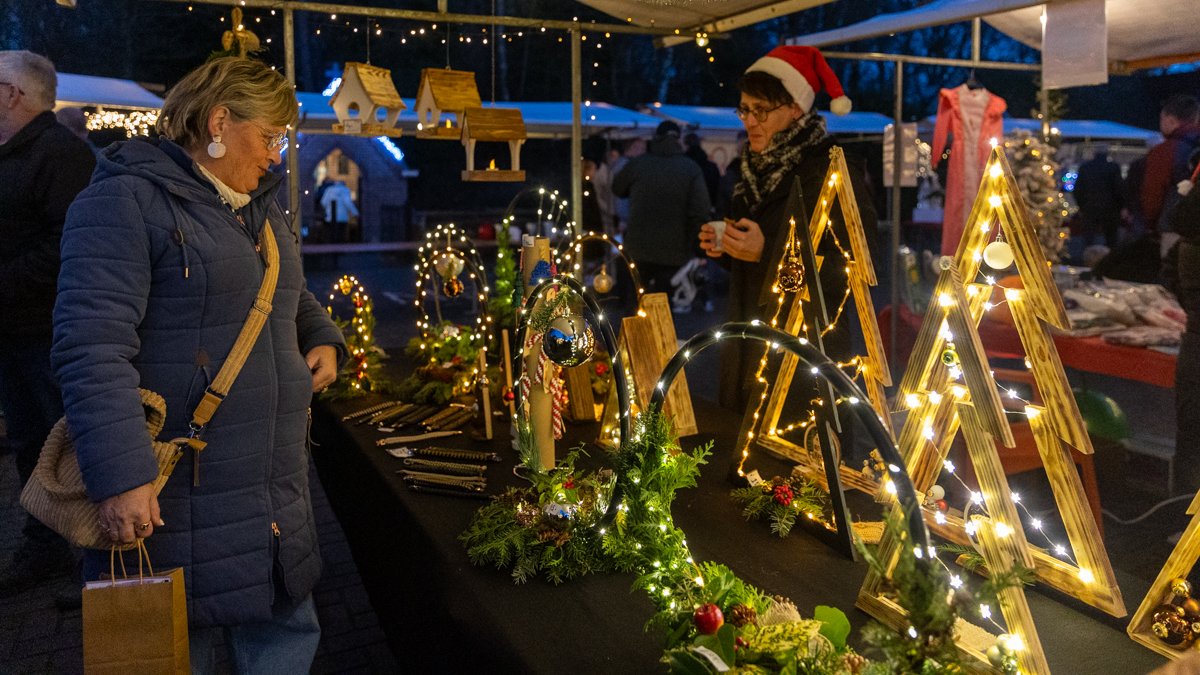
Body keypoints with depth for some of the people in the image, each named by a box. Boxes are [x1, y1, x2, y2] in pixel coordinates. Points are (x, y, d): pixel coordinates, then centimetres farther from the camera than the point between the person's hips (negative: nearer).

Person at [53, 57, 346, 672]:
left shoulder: (263, 209, 15)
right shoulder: (126, 201, -12)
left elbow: (294, 296, 31)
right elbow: (92, 347, -21)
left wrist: (323, 339, 10)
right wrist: (121, 476, -27)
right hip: (170, 495, -8)